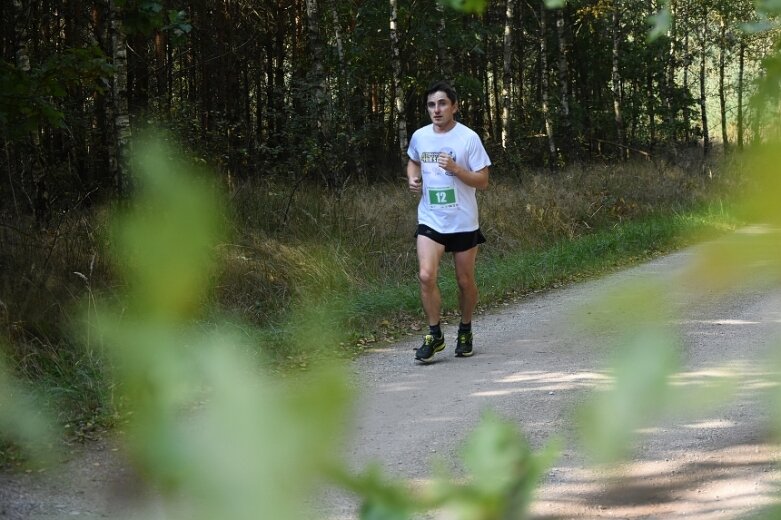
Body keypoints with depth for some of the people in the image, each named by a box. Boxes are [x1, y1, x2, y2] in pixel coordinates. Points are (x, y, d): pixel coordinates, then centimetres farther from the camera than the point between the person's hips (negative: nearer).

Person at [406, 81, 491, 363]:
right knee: (426, 275, -14)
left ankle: (465, 331, 31)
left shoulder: (468, 138, -10)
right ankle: (434, 334, 1)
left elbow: (482, 181, -9)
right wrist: (413, 179, 3)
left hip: (463, 222, -2)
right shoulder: (419, 136, 2)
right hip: (430, 220, 2)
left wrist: (455, 169, -24)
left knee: (465, 281, 9)